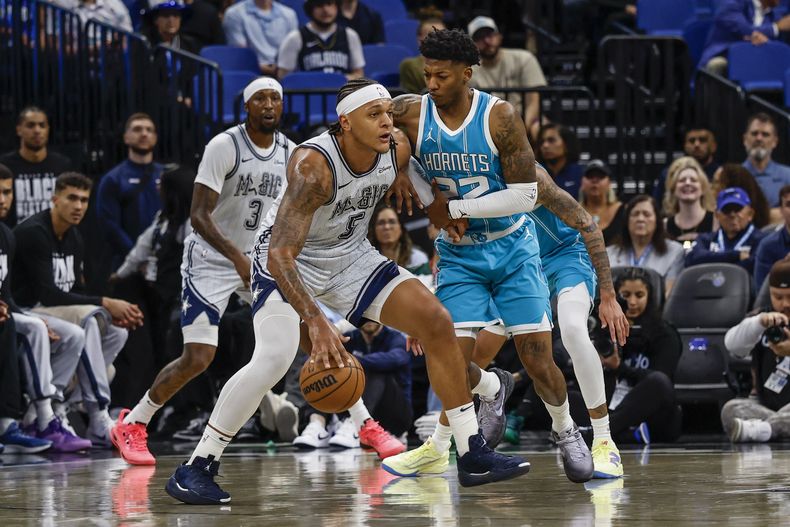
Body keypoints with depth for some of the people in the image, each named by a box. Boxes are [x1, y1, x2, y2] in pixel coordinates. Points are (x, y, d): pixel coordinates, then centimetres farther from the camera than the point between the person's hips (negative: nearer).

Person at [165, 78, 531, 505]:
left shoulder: (398, 149, -15)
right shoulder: (313, 166, -34)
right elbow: (280, 254, -40)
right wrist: (315, 321, -50)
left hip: (350, 257, 6)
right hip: (289, 261, -6)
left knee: (435, 321, -5)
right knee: (273, 359, -27)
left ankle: (472, 455, 3)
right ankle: (195, 469, -14)